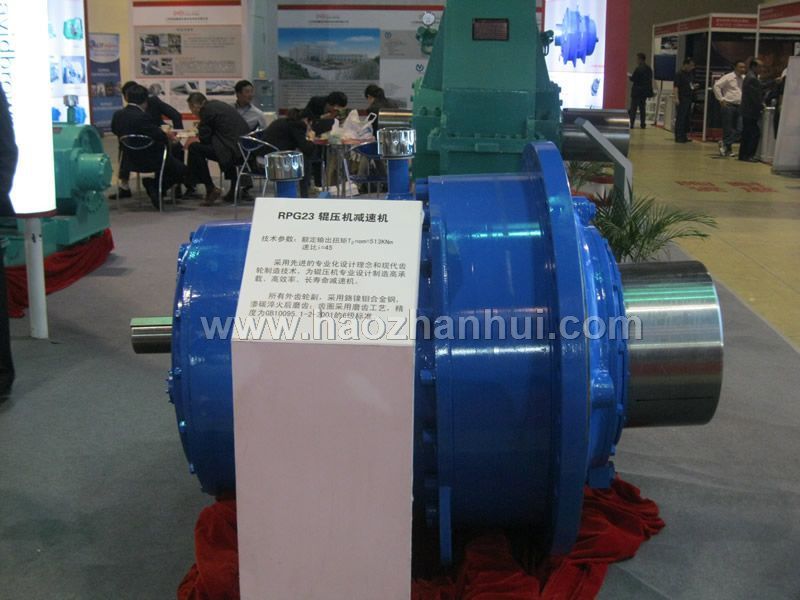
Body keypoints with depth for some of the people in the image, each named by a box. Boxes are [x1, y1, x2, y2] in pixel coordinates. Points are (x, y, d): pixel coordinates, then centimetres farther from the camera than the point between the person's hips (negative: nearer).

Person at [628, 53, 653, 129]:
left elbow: (633, 79, -16)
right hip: (645, 91, 7)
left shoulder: (638, 69, -17)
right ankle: (642, 124, 12)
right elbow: (650, 79, 12)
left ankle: (632, 123, -5)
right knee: (642, 107, 13)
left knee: (633, 107, -1)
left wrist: (629, 76, 4)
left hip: (637, 91, -7)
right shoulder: (649, 69, 7)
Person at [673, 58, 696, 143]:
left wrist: (693, 87, 11)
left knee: (687, 118, 11)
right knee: (680, 118, -5)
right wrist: (676, 98, -24)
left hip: (688, 99, 9)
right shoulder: (679, 74, -11)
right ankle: (678, 137, -2)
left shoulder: (689, 74, 14)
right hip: (682, 99, -9)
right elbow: (676, 87, -17)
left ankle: (684, 136, 18)